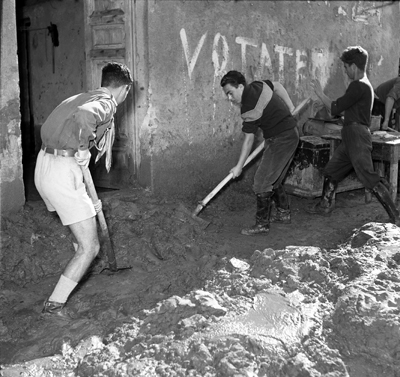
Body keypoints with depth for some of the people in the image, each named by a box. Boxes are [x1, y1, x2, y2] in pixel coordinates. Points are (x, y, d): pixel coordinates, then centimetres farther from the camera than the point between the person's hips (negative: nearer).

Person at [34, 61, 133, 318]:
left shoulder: (83, 97, 19)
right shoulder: (106, 104, -8)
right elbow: (83, 115, -35)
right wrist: (83, 148, -17)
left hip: (44, 163, 10)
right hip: (63, 171, -10)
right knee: (90, 247, 0)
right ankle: (55, 304, 5)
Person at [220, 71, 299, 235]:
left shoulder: (250, 108, -23)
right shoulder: (258, 85, 2)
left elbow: (249, 140, -18)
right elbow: (278, 86, 20)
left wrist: (239, 166, -10)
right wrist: (290, 108, 27)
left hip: (281, 140, -10)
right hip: (291, 132, 10)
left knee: (262, 182, -6)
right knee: (273, 179, 19)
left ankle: (262, 224, 0)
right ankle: (284, 213, 30)